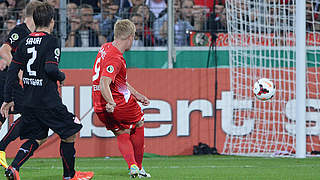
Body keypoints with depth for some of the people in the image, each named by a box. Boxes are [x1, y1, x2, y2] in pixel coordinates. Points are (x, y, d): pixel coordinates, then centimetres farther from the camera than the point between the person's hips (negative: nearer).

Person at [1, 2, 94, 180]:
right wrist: (61, 76, 0)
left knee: (35, 139, 15)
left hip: (29, 102, 7)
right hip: (49, 102, -7)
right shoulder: (51, 41, -11)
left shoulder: (25, 42, 9)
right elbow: (51, 69, -22)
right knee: (69, 133, 9)